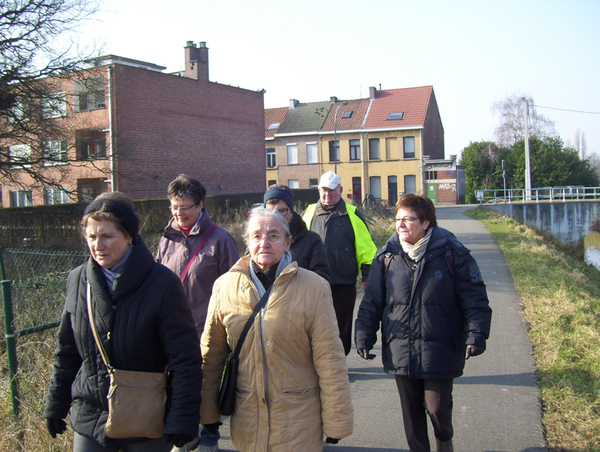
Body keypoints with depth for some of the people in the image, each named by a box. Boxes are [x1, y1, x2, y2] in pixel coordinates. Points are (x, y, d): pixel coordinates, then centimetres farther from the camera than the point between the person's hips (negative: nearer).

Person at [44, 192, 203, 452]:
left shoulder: (162, 283, -14)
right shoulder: (77, 281, 0)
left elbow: (185, 360, -13)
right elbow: (66, 352, 10)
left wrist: (181, 421, -16)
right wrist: (55, 407, 12)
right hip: (89, 420, 3)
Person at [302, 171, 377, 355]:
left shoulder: (352, 214, 3)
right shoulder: (310, 213, 9)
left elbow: (365, 247, 5)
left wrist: (367, 275, 0)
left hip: (344, 284, -1)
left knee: (342, 326, 9)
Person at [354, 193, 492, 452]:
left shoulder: (452, 254, -6)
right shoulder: (387, 256, 1)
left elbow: (475, 299, -4)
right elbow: (371, 302, 6)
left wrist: (476, 336, -13)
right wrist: (364, 337, 3)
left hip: (440, 351, -2)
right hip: (400, 351, 3)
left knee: (437, 407, 7)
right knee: (411, 411, 13)